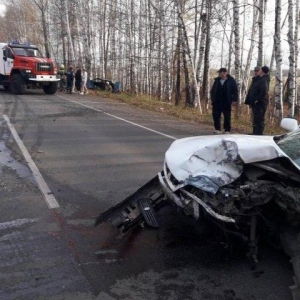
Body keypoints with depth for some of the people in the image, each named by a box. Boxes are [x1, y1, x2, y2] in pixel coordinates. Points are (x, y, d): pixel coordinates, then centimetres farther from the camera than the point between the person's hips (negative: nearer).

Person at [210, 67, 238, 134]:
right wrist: (212, 98, 7)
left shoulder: (231, 81, -1)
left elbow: (235, 91, -1)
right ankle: (217, 129, 13)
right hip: (217, 102, 4)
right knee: (216, 115, 3)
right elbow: (213, 90, 16)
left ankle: (227, 130, 12)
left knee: (227, 117, 3)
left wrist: (234, 99, -8)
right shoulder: (217, 80, 10)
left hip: (226, 103, -4)